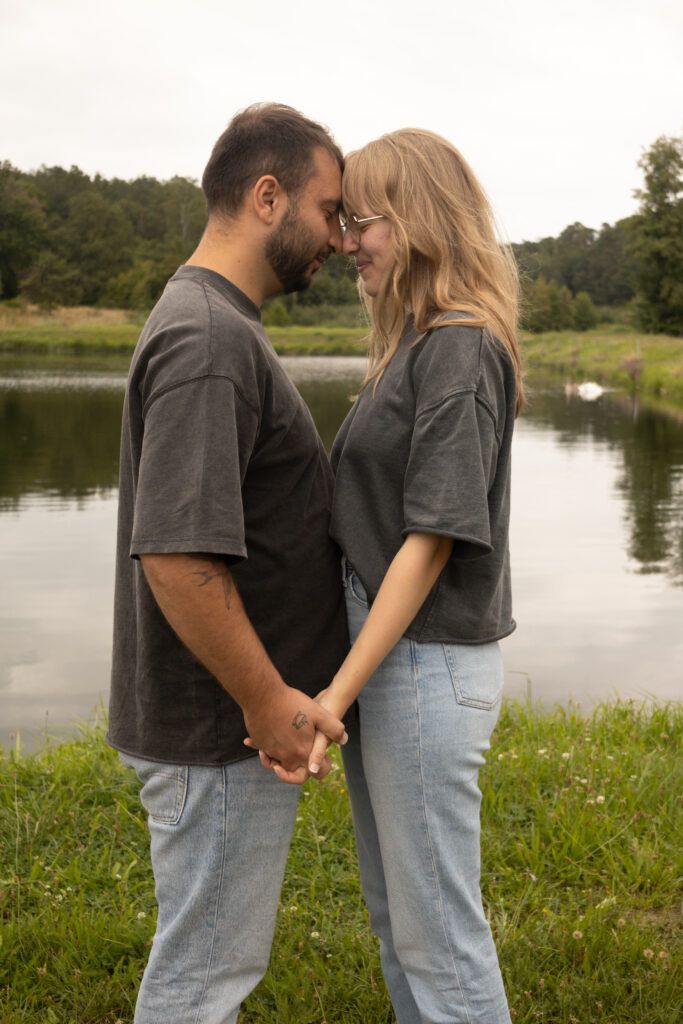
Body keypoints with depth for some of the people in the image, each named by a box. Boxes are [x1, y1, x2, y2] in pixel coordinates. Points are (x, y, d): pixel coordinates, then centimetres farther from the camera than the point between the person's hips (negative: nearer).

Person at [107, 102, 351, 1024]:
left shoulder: (217, 322, 12)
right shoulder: (209, 340, -22)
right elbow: (178, 553, -30)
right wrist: (265, 698, -20)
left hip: (235, 715, 10)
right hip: (222, 730, -10)